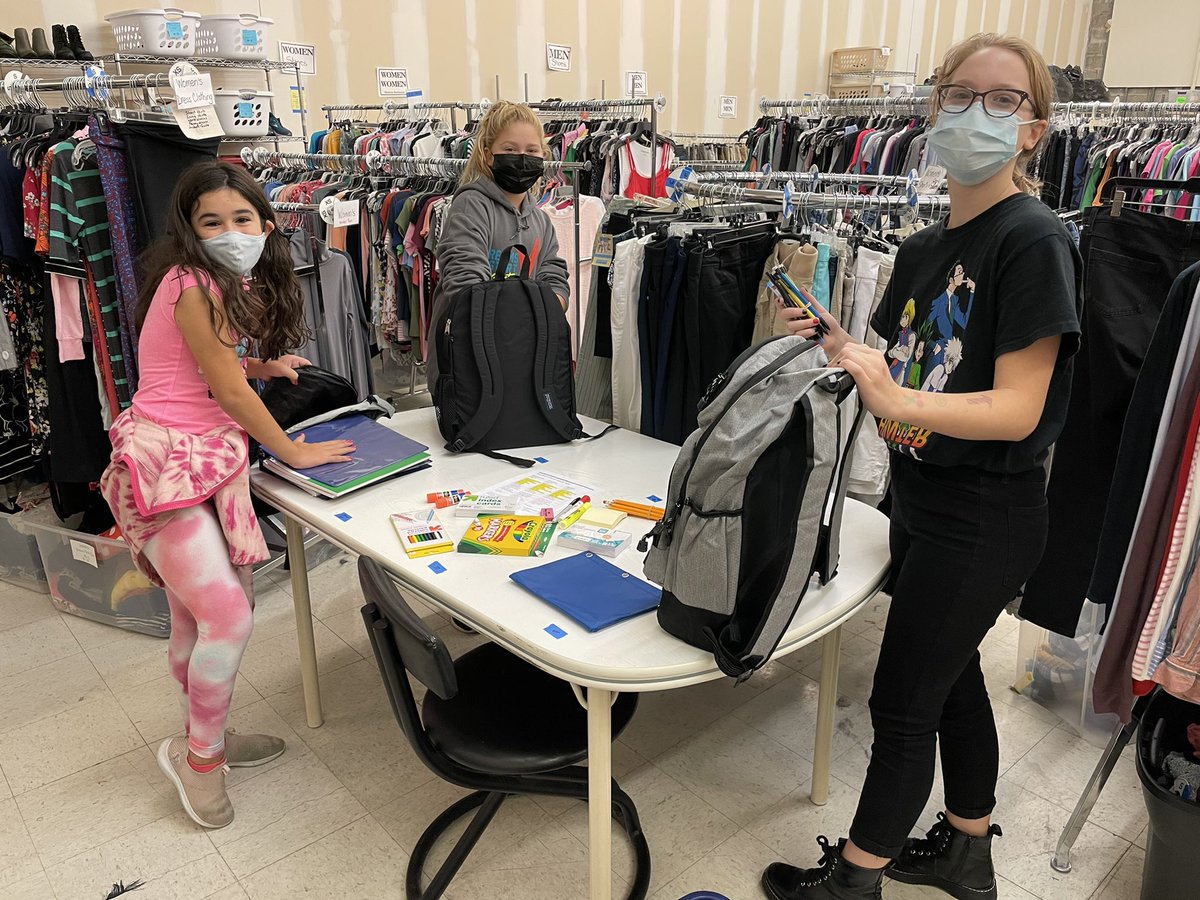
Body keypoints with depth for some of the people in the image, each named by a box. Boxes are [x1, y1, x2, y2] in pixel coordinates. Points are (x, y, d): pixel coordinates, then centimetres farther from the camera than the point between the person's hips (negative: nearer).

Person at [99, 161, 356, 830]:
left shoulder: (233, 286, 12)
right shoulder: (193, 284, -15)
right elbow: (228, 386, -13)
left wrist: (264, 364, 9)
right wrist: (293, 451, -5)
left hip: (208, 461, 9)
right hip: (162, 462, -9)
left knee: (198, 619, 16)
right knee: (228, 616, -12)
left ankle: (209, 738, 34)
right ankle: (199, 754, 12)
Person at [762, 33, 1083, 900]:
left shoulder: (1033, 241, -17)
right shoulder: (923, 248, 7)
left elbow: (1018, 408, -22)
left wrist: (896, 400, -35)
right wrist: (834, 339, -8)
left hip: (983, 520, -8)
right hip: (922, 503, 8)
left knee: (901, 702, 4)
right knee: (952, 674, 21)